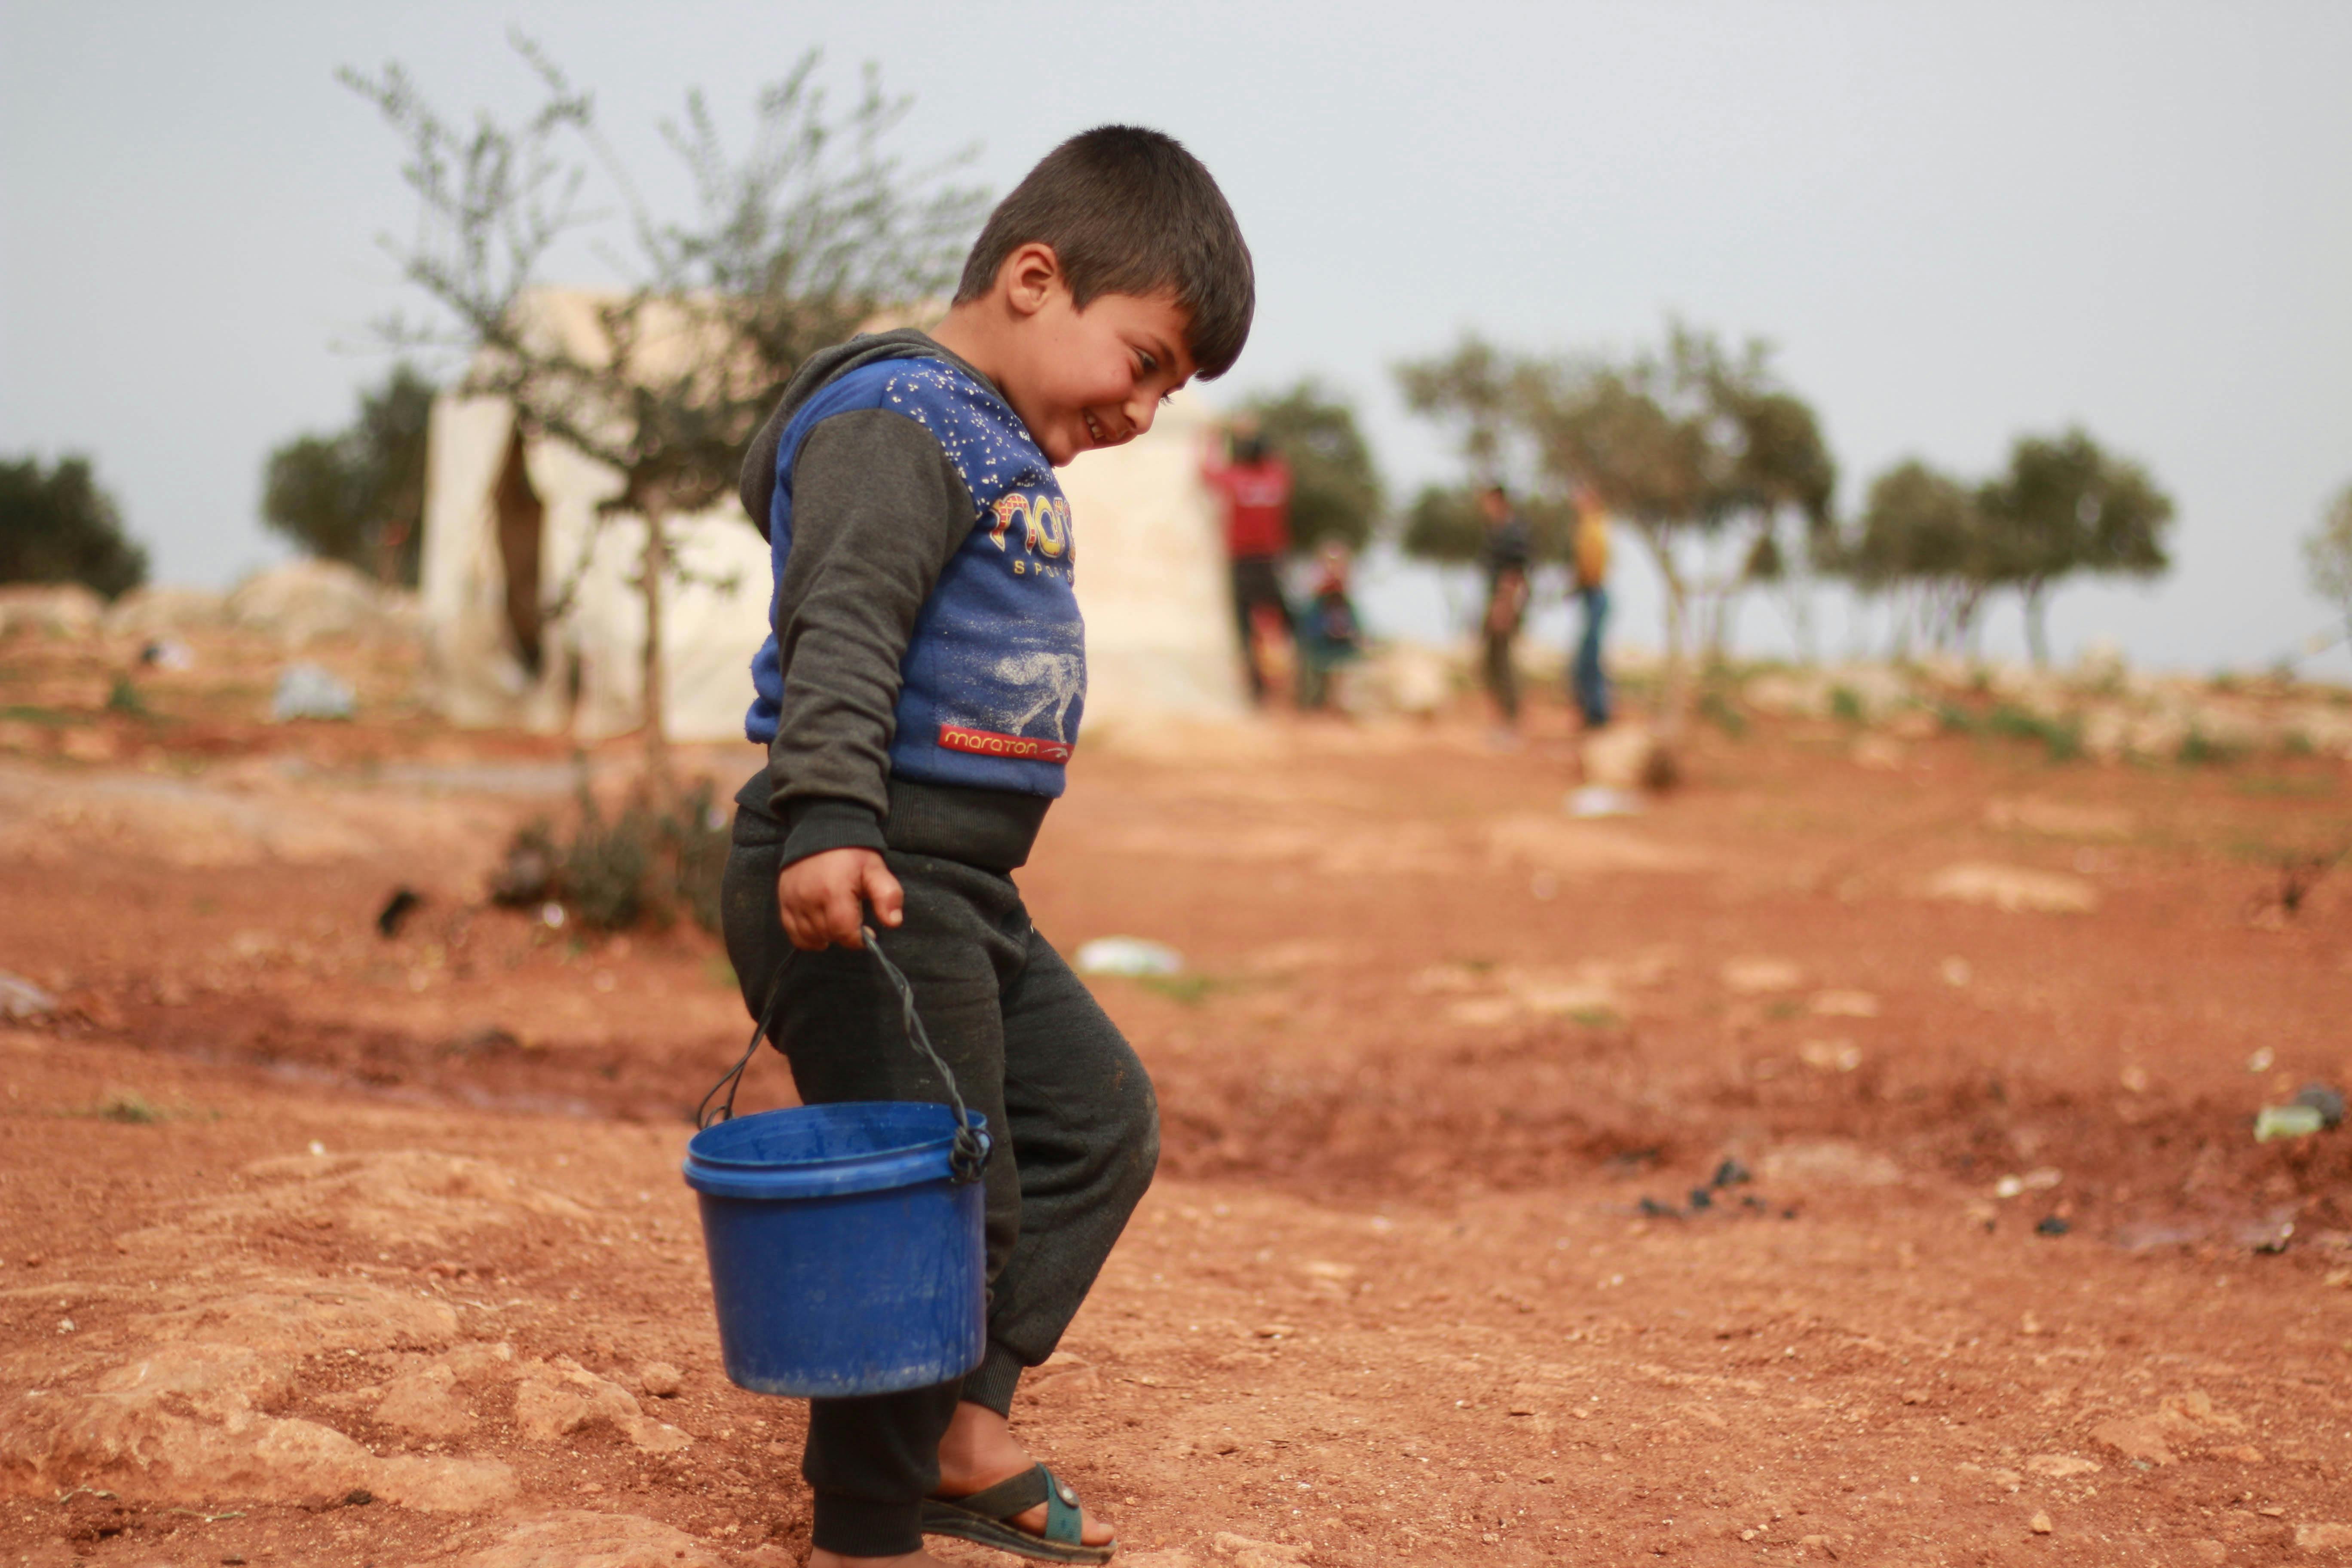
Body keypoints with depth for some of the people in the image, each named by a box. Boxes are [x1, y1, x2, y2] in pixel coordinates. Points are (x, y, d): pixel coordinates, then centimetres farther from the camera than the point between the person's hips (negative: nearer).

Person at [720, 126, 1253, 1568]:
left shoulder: (1006, 454, 20)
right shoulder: (897, 422, -12)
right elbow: (839, 632, -25)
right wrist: (828, 822, -37)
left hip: (963, 893, 11)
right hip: (860, 888, -11)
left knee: (1100, 1119, 18)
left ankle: (964, 1424, 23)